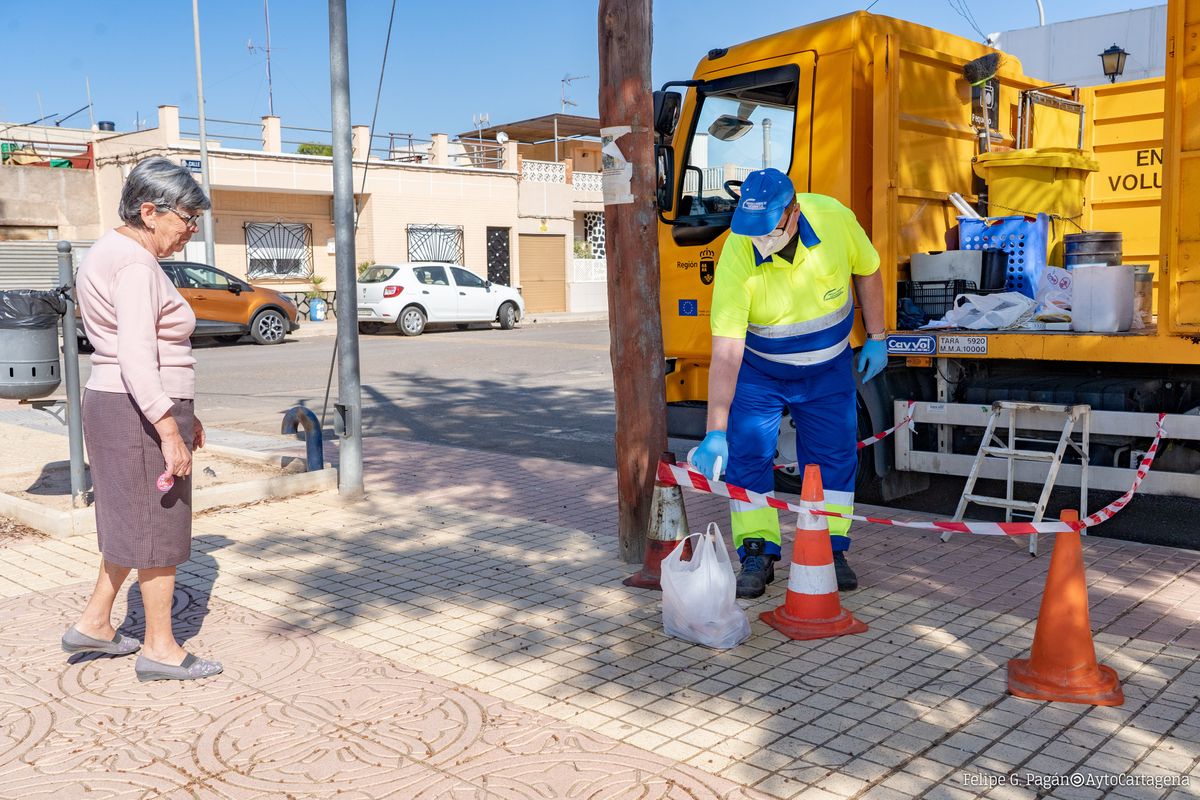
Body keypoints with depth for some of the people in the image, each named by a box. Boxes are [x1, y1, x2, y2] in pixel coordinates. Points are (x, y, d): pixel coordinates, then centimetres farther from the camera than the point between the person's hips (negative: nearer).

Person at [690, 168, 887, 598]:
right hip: (759, 370, -2)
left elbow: (867, 271, 0)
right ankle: (757, 554, 6)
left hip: (828, 368, 2)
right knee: (746, 455, -8)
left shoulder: (834, 219, -23)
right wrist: (715, 433, -36)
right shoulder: (736, 258, -30)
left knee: (834, 457, 5)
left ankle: (830, 550, 20)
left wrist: (876, 338, 1)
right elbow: (726, 353, -33)